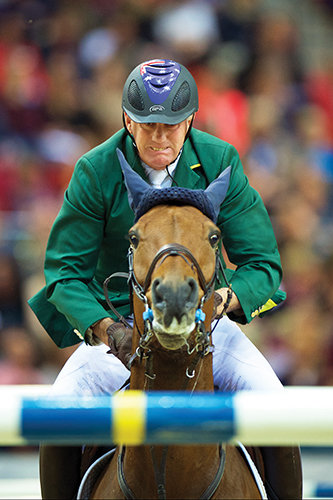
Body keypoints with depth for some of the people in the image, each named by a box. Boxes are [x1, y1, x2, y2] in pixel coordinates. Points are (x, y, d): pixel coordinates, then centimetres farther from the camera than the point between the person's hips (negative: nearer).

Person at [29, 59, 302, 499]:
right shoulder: (95, 171, -12)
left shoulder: (220, 162, -9)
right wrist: (103, 327, -30)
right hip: (118, 318, -1)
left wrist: (226, 298, -31)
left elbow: (262, 264, -7)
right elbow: (65, 270, -11)